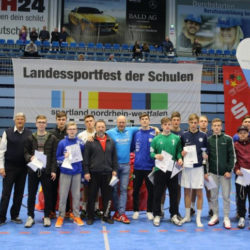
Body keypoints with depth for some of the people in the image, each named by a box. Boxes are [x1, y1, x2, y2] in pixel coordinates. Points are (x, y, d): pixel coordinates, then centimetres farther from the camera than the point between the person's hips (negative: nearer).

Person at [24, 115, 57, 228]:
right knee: (31, 194, 7)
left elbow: (54, 155, -1)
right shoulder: (30, 138, 7)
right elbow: (26, 152, 9)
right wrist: (30, 157, -14)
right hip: (33, 170, 1)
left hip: (46, 171, -1)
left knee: (47, 194, 6)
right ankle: (31, 216, 20)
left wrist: (53, 170, -6)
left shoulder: (52, 138, 2)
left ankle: (46, 216, 20)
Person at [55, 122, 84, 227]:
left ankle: (76, 216, 18)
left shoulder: (80, 142, 0)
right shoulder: (62, 143, -4)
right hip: (65, 172, -1)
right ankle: (61, 216, 14)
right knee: (63, 195, 3)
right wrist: (64, 157, -16)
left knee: (76, 195, 8)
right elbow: (57, 157, 1)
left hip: (77, 172, 2)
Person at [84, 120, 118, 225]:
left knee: (107, 196, 7)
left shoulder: (111, 142, 10)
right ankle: (90, 217, 17)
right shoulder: (90, 142, 0)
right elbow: (86, 158, -2)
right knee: (92, 196, 5)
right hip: (93, 174, -2)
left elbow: (114, 157, 12)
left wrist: (114, 170, 4)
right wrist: (86, 172, -7)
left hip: (107, 173, 3)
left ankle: (106, 216, 21)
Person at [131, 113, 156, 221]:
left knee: (151, 190, 8)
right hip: (138, 167, 2)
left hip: (150, 167, -1)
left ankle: (149, 211, 22)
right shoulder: (136, 133, 3)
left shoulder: (154, 133, -3)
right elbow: (131, 148, 10)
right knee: (135, 190, 9)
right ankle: (136, 211, 22)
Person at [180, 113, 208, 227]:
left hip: (198, 167, -1)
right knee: (187, 192, 10)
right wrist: (182, 153, -10)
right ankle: (187, 216, 24)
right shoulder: (184, 136, 3)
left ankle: (198, 218, 13)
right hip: (187, 167, 1)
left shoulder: (203, 136, 1)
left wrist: (205, 155, -12)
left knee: (199, 193, 3)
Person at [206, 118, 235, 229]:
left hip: (225, 173, -2)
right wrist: (205, 172, 2)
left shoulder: (228, 139, 0)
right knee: (213, 196, 8)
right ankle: (215, 216, 21)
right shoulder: (208, 140, 5)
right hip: (212, 172, 2)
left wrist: (229, 170, -9)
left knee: (226, 196, 2)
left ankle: (226, 218, 13)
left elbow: (231, 156, -2)